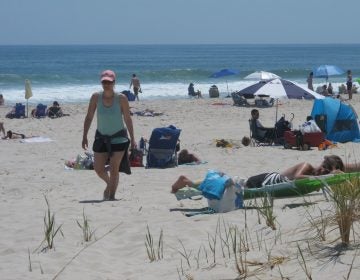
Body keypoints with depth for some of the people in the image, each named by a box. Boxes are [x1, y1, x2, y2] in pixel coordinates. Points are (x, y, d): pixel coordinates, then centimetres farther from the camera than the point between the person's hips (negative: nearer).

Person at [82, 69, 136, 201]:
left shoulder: (121, 99, -11)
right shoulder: (96, 97, -6)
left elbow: (127, 119, -3)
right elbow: (89, 117, 0)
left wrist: (132, 139, -1)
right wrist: (84, 136, -3)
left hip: (118, 137, -3)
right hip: (101, 137, 3)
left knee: (114, 169, -5)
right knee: (98, 169, 7)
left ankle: (111, 195, 6)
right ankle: (109, 184, 37)